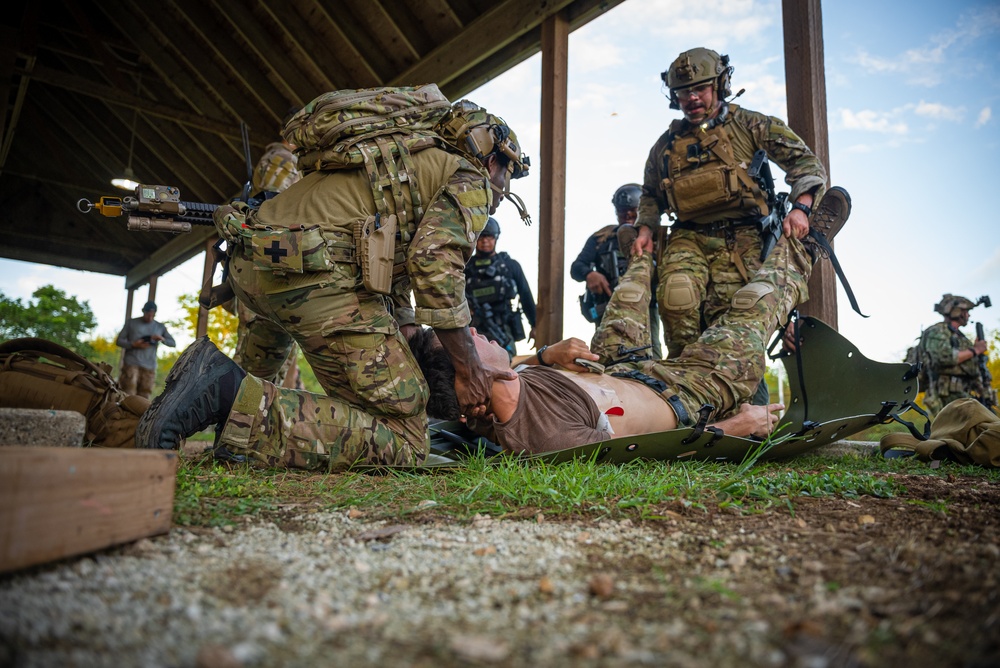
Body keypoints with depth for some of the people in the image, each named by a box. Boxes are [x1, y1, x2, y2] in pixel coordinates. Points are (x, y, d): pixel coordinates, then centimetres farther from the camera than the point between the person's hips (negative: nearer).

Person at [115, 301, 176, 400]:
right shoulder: (132, 323, 9)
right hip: (131, 364, -2)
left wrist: (162, 339, -10)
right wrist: (134, 345, -11)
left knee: (143, 398, -5)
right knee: (128, 395, -10)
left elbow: (173, 343, 12)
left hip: (149, 367, 2)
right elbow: (119, 341, 7)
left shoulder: (160, 327, 14)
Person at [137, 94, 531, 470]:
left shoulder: (415, 155, 34)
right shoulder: (471, 182, 8)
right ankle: (238, 398, -18)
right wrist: (469, 370, -5)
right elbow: (434, 262, -11)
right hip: (318, 278, -10)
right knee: (404, 443, -6)